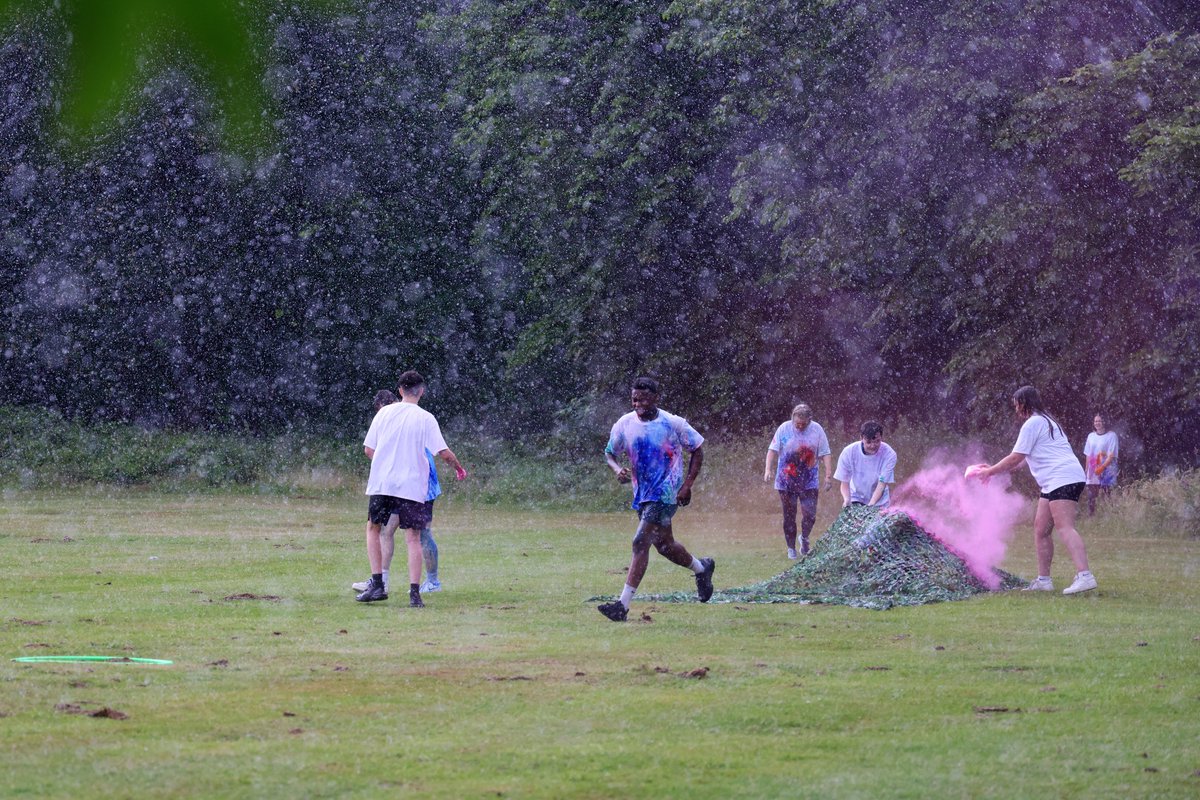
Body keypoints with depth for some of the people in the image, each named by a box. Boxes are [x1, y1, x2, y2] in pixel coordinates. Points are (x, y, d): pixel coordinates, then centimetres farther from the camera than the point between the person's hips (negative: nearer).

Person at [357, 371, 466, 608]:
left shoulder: (384, 413, 4)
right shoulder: (426, 419, -4)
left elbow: (368, 449, 7)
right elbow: (443, 453, -7)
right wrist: (459, 468, 12)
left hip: (381, 482, 2)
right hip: (411, 486, -2)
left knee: (373, 529, 18)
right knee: (413, 539, 3)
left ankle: (377, 585, 6)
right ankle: (414, 593, -7)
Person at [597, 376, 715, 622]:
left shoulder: (673, 424, -11)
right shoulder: (624, 424, -1)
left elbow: (697, 452, 1)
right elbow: (609, 453, 10)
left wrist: (687, 485, -7)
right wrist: (618, 470, -13)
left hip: (666, 493, -6)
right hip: (642, 494, 6)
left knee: (641, 542, -17)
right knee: (664, 545, 18)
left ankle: (623, 604, -19)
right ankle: (702, 568, 48)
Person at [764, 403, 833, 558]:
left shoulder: (817, 430, -2)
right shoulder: (784, 429, -4)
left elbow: (826, 454, 0)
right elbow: (773, 450, -5)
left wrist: (829, 475, -8)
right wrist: (768, 469, -19)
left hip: (809, 482, 0)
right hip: (786, 482, 0)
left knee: (810, 514, -7)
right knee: (789, 516, 5)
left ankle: (804, 538, 23)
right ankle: (791, 548, 17)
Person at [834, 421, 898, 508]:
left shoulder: (889, 454, -23)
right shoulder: (849, 452, -19)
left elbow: (882, 485, -23)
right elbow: (844, 483, -13)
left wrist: (871, 505, -37)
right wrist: (847, 499, -33)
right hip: (856, 497, 0)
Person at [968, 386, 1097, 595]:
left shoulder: (1033, 424, -5)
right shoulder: (1045, 422, 27)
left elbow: (1015, 459, -6)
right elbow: (1022, 461, 31)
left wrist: (988, 472, 5)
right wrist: (993, 469, 30)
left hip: (1063, 479, -11)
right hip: (1053, 483, 11)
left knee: (1065, 527, -20)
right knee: (1041, 529, 11)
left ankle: (1084, 575, -32)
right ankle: (1043, 580, 13)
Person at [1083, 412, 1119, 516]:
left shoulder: (1111, 435, -2)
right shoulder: (1091, 436, 14)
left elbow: (1112, 455, -8)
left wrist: (1102, 467, -18)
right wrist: (1087, 469, 8)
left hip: (1106, 471, -5)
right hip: (1093, 472, 5)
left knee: (1107, 496, -8)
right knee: (1091, 497, 0)